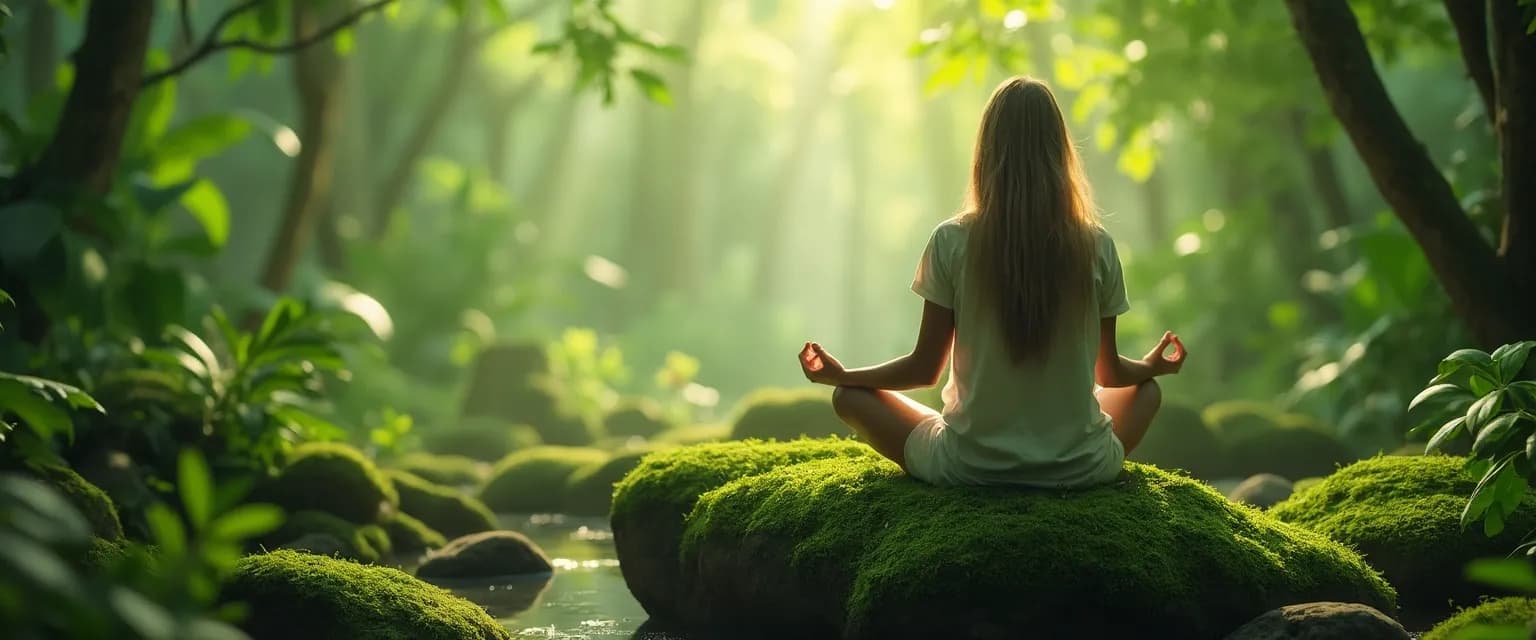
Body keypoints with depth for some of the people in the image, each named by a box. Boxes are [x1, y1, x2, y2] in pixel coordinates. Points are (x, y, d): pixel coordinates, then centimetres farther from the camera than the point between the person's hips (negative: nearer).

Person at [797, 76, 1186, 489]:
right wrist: (1151, 366, 30)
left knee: (850, 397, 21)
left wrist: (840, 375, 16)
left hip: (970, 467, -2)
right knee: (1146, 390, 33)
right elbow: (1110, 373, 7)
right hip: (1078, 470, 2)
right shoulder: (1096, 247, -5)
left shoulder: (952, 242, -9)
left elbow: (924, 369, -2)